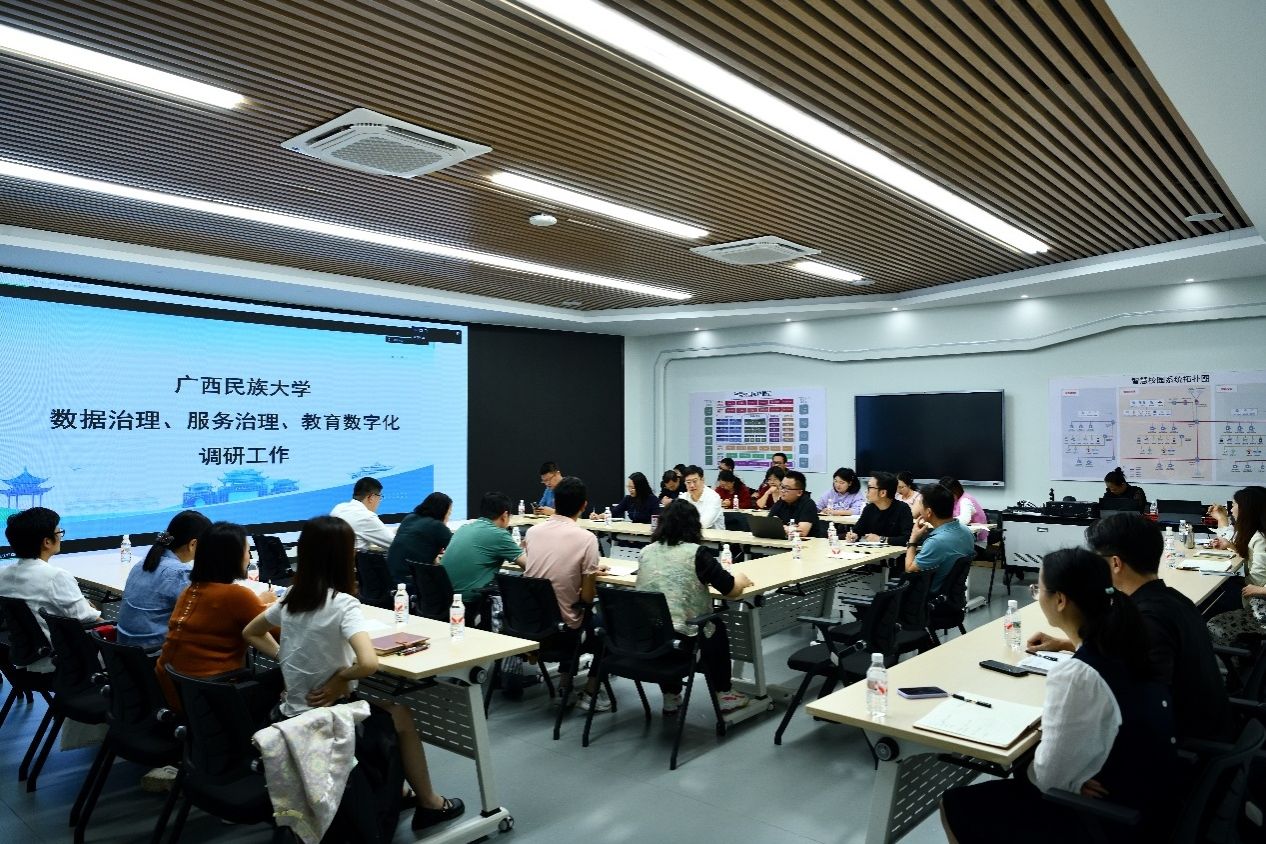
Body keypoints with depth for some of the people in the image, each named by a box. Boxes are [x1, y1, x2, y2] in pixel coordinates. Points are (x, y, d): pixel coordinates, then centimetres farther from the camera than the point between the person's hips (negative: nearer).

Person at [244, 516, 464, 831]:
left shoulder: (291, 597, 0)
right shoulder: (343, 604, -23)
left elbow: (250, 634, 18)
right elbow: (369, 663, -36)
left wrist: (287, 660, 10)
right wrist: (339, 678, -18)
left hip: (294, 714, 7)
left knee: (387, 709, 28)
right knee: (401, 717, 18)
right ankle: (429, 804, 31)